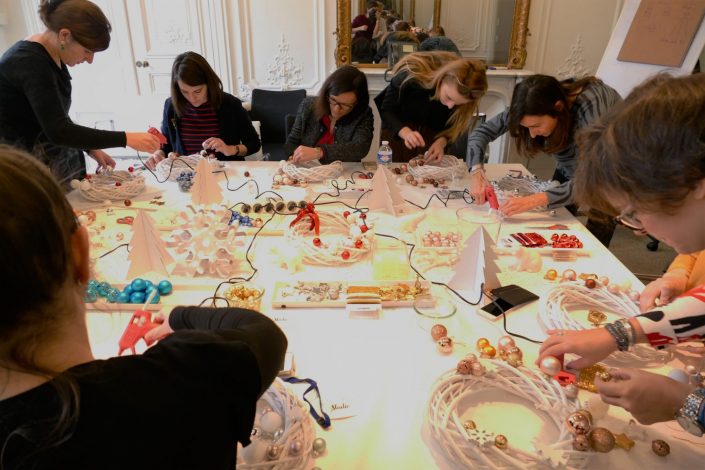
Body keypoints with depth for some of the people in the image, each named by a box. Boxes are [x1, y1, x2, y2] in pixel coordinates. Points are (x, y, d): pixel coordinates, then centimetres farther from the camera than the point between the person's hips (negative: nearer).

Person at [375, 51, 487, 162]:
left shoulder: (463, 91, -22)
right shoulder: (412, 75, -31)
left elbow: (454, 124, -7)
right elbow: (386, 110, -24)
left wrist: (442, 141, -27)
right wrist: (405, 132, -41)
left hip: (434, 136, 2)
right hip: (397, 133, -2)